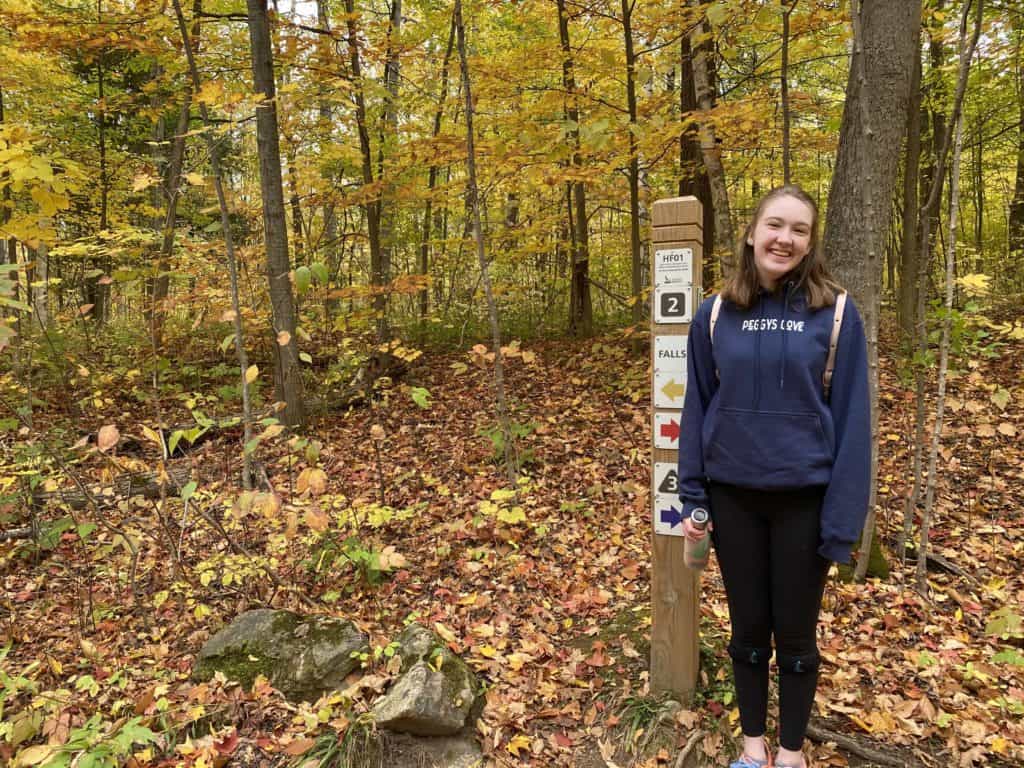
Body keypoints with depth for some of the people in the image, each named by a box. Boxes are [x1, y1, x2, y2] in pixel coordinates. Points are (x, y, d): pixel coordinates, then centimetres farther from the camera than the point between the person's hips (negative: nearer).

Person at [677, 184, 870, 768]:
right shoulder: (716, 315, -2)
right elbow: (696, 409, 3)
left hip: (805, 498, -2)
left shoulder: (836, 314, -8)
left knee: (796, 634, 14)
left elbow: (852, 421, -8)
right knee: (748, 630, 16)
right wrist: (691, 497, 0)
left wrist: (843, 519, -11)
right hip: (733, 496, 2)